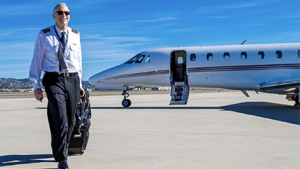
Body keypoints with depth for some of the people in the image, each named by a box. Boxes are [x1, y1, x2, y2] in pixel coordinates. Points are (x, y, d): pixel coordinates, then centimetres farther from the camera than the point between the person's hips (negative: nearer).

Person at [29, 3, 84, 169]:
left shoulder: (75, 35, 12)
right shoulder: (44, 35, 2)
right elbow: (37, 60, 3)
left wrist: (79, 83, 16)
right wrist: (36, 85, -3)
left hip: (72, 79, 4)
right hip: (54, 80, -4)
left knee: (70, 121, 10)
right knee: (60, 121, -15)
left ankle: (61, 149, 33)